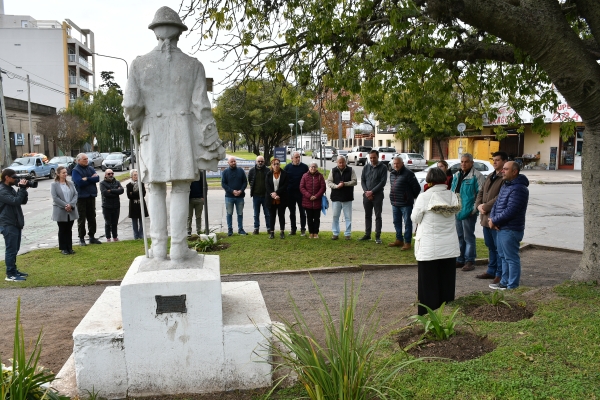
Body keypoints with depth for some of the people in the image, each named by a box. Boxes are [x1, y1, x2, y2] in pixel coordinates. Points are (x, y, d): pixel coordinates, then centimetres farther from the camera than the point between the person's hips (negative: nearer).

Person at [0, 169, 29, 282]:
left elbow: (23, 201, 14)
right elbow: (15, 201, -26)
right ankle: (10, 275, -1)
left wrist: (24, 189, 0)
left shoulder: (11, 189, 15)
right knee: (11, 249, -6)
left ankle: (14, 271, 26)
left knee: (15, 249, 16)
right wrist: (22, 189, -20)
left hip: (15, 224, 10)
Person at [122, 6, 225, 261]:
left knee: (155, 189, 9)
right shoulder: (193, 65, 2)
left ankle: (159, 247, 8)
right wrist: (213, 143, 2)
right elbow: (201, 108, -2)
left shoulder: (140, 64, 3)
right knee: (180, 189, 3)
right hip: (183, 133, 0)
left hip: (153, 134, 1)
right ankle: (178, 247, 2)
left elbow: (131, 104, -3)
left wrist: (135, 125, 19)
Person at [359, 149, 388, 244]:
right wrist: (366, 191, -7)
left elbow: (383, 182, -10)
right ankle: (367, 234, 19)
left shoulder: (383, 168, -3)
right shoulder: (366, 167, 9)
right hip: (366, 195, 4)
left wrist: (372, 192, -14)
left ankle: (378, 236, 3)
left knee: (378, 216, 0)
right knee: (367, 216, 11)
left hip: (377, 195, -4)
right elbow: (362, 180, 8)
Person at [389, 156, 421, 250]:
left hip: (405, 203, -8)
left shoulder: (408, 173, -13)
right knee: (397, 222, 16)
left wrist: (412, 196, 2)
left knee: (407, 223, -1)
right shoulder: (392, 173, 11)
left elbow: (416, 187, -11)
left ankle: (407, 242, 4)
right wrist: (393, 198, 16)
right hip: (395, 203, 8)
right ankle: (399, 240, 28)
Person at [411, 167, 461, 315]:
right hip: (449, 246, 4)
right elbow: (455, 211, 11)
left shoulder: (424, 197, -14)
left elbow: (415, 218, -6)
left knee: (429, 284, 4)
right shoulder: (452, 196, -2)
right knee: (447, 282, 13)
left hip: (429, 249, -4)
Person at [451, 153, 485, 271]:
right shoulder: (457, 175, 16)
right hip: (456, 211, 8)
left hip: (468, 212, -8)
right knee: (459, 236, 13)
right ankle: (460, 259, 22)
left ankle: (469, 261, 5)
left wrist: (475, 208, -17)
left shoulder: (477, 176, -8)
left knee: (468, 237, -2)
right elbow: (452, 192, 23)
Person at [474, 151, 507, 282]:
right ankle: (491, 271, 27)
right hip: (486, 217, 9)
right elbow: (481, 192, 18)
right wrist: (479, 205, 0)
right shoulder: (490, 176, 18)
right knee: (490, 246, 17)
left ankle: (500, 274, 6)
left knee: (498, 247, -2)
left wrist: (486, 206, -16)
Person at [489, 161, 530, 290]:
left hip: (510, 230, -10)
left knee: (511, 258, -2)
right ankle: (504, 282, 30)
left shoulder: (519, 189, -18)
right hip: (501, 228, 10)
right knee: (503, 257, 18)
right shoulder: (505, 186, 15)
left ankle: (512, 286, 6)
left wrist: (494, 221, -16)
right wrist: (492, 218, -3)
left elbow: (510, 211, -24)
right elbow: (496, 204, 15)